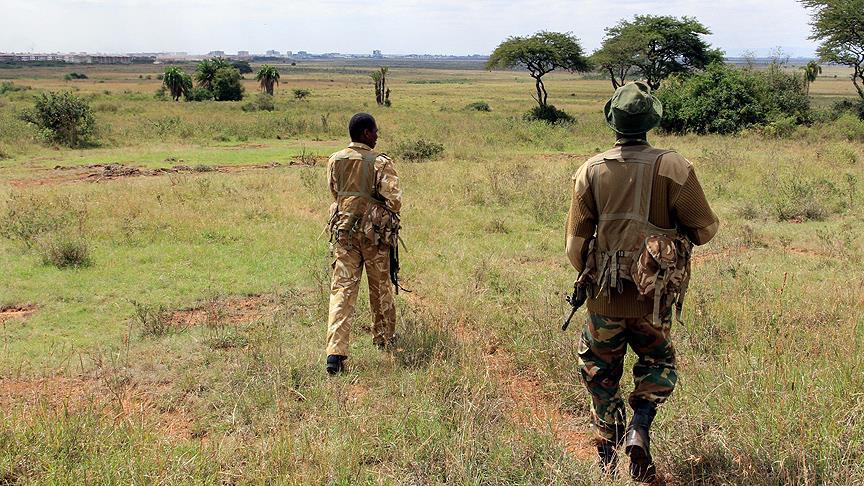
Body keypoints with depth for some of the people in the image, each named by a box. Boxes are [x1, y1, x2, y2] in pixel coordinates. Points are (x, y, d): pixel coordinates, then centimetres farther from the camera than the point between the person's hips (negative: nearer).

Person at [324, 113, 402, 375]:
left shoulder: (334, 161, 1)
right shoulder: (380, 163, -13)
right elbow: (394, 199, -17)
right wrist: (389, 215, 4)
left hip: (343, 230, 3)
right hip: (375, 233, -3)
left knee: (342, 288, 0)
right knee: (381, 286, 17)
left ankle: (335, 351, -13)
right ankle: (384, 338, 35)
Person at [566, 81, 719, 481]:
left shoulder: (591, 170, -4)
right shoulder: (673, 168, -9)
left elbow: (576, 243, -2)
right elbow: (704, 228, -7)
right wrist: (678, 228, 16)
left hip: (604, 297, 1)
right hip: (653, 298, -1)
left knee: (600, 371, 19)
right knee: (658, 364, 20)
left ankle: (607, 455, 20)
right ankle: (639, 427, -3)